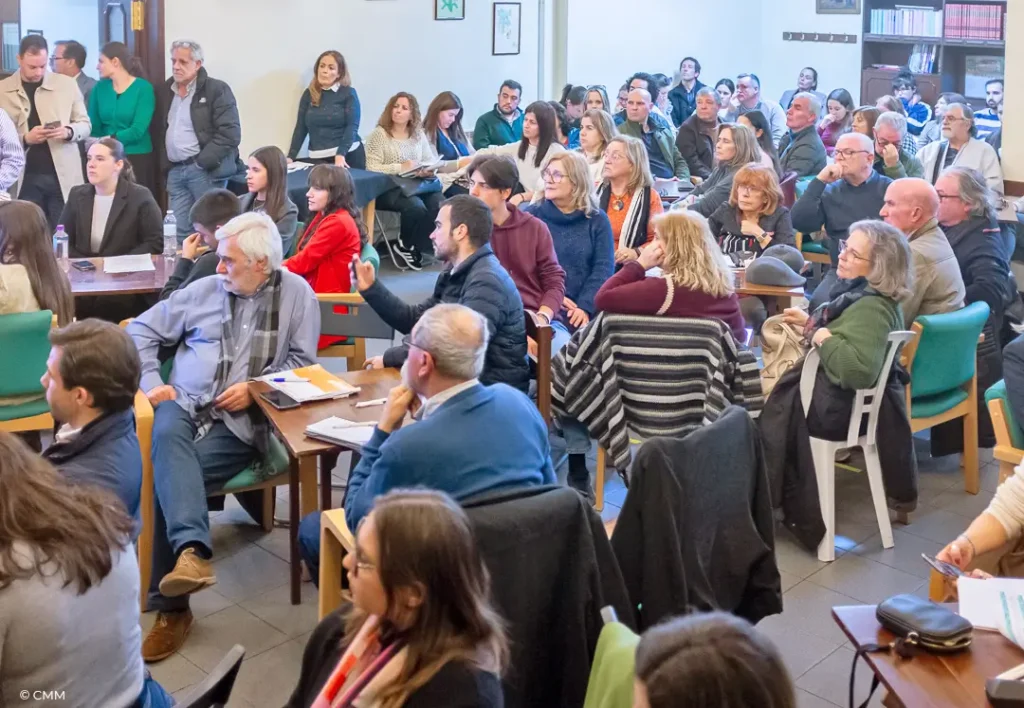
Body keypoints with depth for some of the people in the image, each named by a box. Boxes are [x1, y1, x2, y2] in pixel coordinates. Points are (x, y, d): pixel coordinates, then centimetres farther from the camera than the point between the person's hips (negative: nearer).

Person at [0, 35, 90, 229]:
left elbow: (85, 124, 9)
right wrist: (25, 138, -16)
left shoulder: (67, 84, 4)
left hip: (64, 176, 0)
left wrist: (69, 131, -13)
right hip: (25, 179, 0)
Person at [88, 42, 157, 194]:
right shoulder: (100, 88, 6)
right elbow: (94, 127, 4)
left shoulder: (143, 88, -6)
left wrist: (107, 140, -17)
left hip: (138, 159, -3)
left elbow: (138, 131, -14)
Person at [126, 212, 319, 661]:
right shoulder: (205, 290, 12)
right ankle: (192, 551, -53)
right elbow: (141, 330, 16)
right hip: (185, 402, 2)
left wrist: (255, 388, -11)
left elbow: (302, 362, 5)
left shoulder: (296, 294, 6)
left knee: (167, 475, -27)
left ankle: (170, 604, -20)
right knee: (167, 435, -36)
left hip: (242, 420, -2)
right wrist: (151, 383, 1)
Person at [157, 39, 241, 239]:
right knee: (181, 230, 4)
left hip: (205, 170, -6)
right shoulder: (165, 91, 15)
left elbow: (230, 133, -13)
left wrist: (202, 163, -15)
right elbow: (161, 129, 22)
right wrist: (165, 165, 10)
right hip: (175, 171, 6)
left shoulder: (216, 90, -6)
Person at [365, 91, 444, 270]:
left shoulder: (418, 133, 13)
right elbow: (372, 168, -10)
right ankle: (406, 246, -3)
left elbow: (430, 160, 12)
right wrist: (401, 167, -19)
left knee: (440, 205, -24)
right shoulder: (379, 134, -2)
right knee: (416, 207, -33)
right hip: (389, 188, -5)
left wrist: (428, 170, -12)